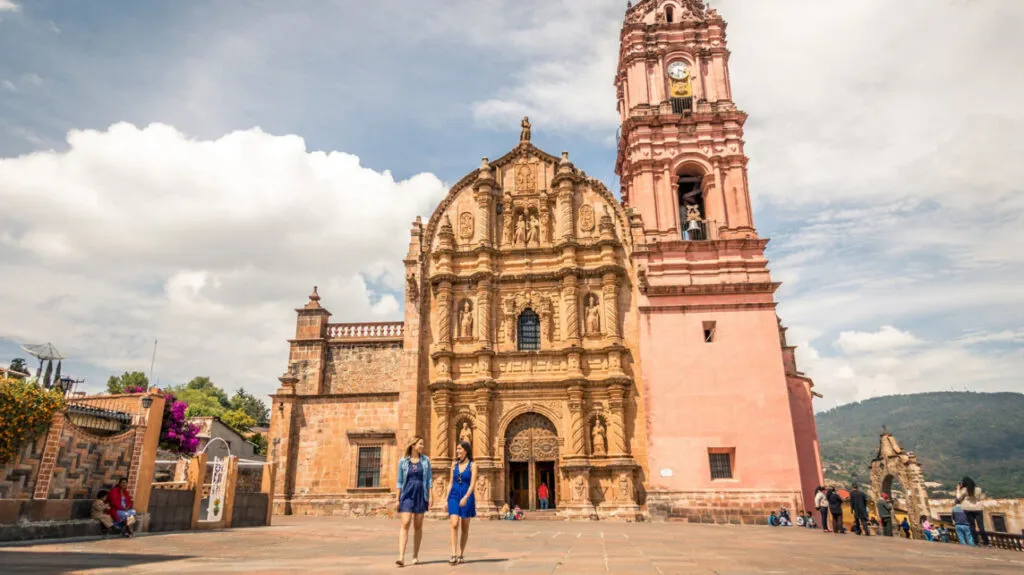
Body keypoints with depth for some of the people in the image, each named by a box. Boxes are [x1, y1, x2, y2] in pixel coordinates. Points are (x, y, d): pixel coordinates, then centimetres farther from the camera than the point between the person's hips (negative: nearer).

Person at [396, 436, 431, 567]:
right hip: (407, 495, -2)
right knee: (405, 524, -13)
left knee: (418, 526, 7)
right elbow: (400, 481, 4)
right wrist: (398, 499, 1)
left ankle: (415, 555, 17)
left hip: (421, 495, 2)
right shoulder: (403, 461, 1)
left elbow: (429, 479, 6)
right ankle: (401, 557, -17)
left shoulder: (425, 460, 4)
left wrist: (430, 497, 0)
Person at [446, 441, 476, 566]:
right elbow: (450, 483, 13)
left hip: (467, 497, -2)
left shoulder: (472, 465, -3)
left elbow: (472, 484, -11)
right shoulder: (454, 465, 9)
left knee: (465, 528, 7)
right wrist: (447, 499, 9)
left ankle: (461, 554, 18)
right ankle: (453, 554, -16)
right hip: (454, 496, 2)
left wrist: (465, 498, -24)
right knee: (454, 525, -13)